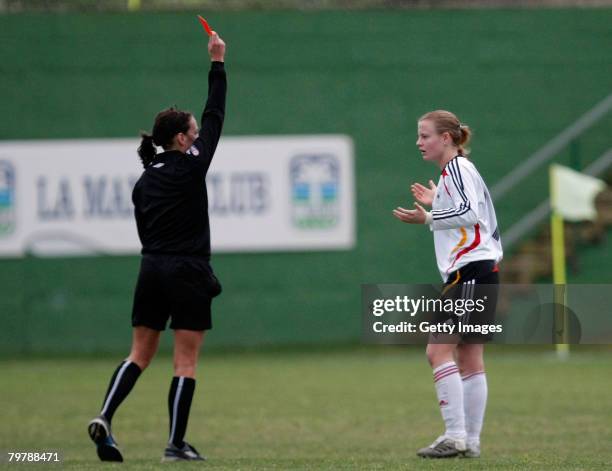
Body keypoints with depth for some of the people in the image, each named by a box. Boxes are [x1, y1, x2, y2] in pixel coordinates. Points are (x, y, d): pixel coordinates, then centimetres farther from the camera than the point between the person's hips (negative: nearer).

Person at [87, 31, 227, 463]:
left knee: (140, 354, 11)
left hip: (152, 269, 6)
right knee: (186, 362, 0)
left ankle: (105, 416, -8)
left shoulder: (144, 180, 10)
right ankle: (176, 445, -1)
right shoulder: (191, 166, -7)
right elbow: (215, 117, 0)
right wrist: (217, 63, 6)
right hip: (187, 272, -6)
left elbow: (146, 232, 14)